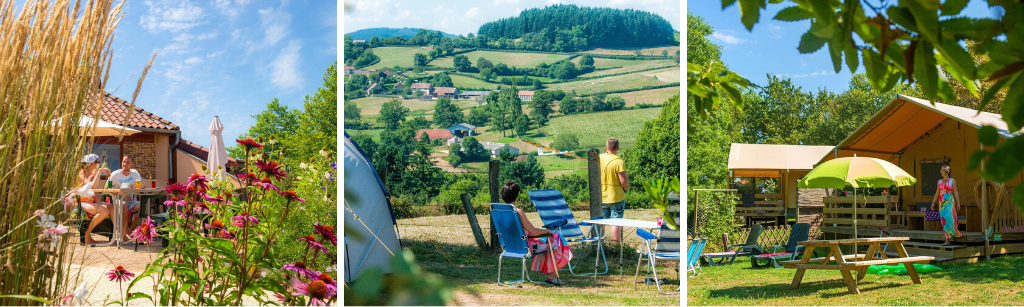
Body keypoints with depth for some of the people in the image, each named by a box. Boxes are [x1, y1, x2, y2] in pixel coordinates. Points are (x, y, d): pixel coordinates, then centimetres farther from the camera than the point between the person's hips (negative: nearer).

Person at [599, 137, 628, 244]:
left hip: (601, 197, 5)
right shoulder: (619, 161, -18)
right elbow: (623, 181, -22)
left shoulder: (599, 159, -2)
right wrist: (626, 186, 0)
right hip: (616, 197, -5)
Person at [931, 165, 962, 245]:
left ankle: (956, 232, 7)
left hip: (949, 201, -4)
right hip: (941, 202, 4)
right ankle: (947, 240, 1)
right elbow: (937, 193, 16)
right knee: (944, 220, 0)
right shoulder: (939, 181, 14)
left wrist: (958, 203, -9)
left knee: (949, 218, -18)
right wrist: (933, 203, 12)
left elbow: (956, 192, -1)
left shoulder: (952, 181, 2)